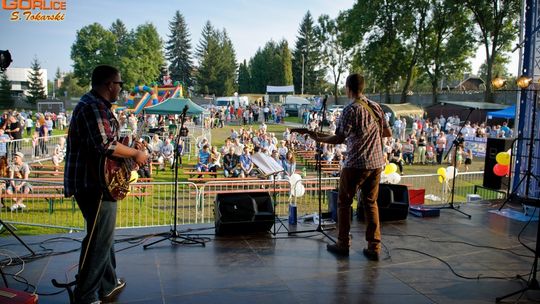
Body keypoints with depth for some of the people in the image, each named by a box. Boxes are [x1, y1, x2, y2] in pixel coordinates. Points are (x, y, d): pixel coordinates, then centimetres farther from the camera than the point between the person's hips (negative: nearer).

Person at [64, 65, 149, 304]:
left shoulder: (95, 105, 18)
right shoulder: (93, 107, -16)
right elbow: (105, 145, -27)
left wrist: (130, 152, 18)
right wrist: (135, 154, -15)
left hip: (95, 183, 11)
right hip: (95, 185, -11)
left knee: (104, 237, 20)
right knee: (98, 241, -4)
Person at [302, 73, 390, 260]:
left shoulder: (351, 110, -12)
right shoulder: (375, 107, 7)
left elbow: (339, 138, -17)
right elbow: (387, 132, 15)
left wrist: (318, 138, -4)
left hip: (356, 164, -6)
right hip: (376, 163, 6)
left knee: (344, 203, 8)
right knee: (371, 203, 12)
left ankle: (343, 244, 15)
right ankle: (374, 247, 12)